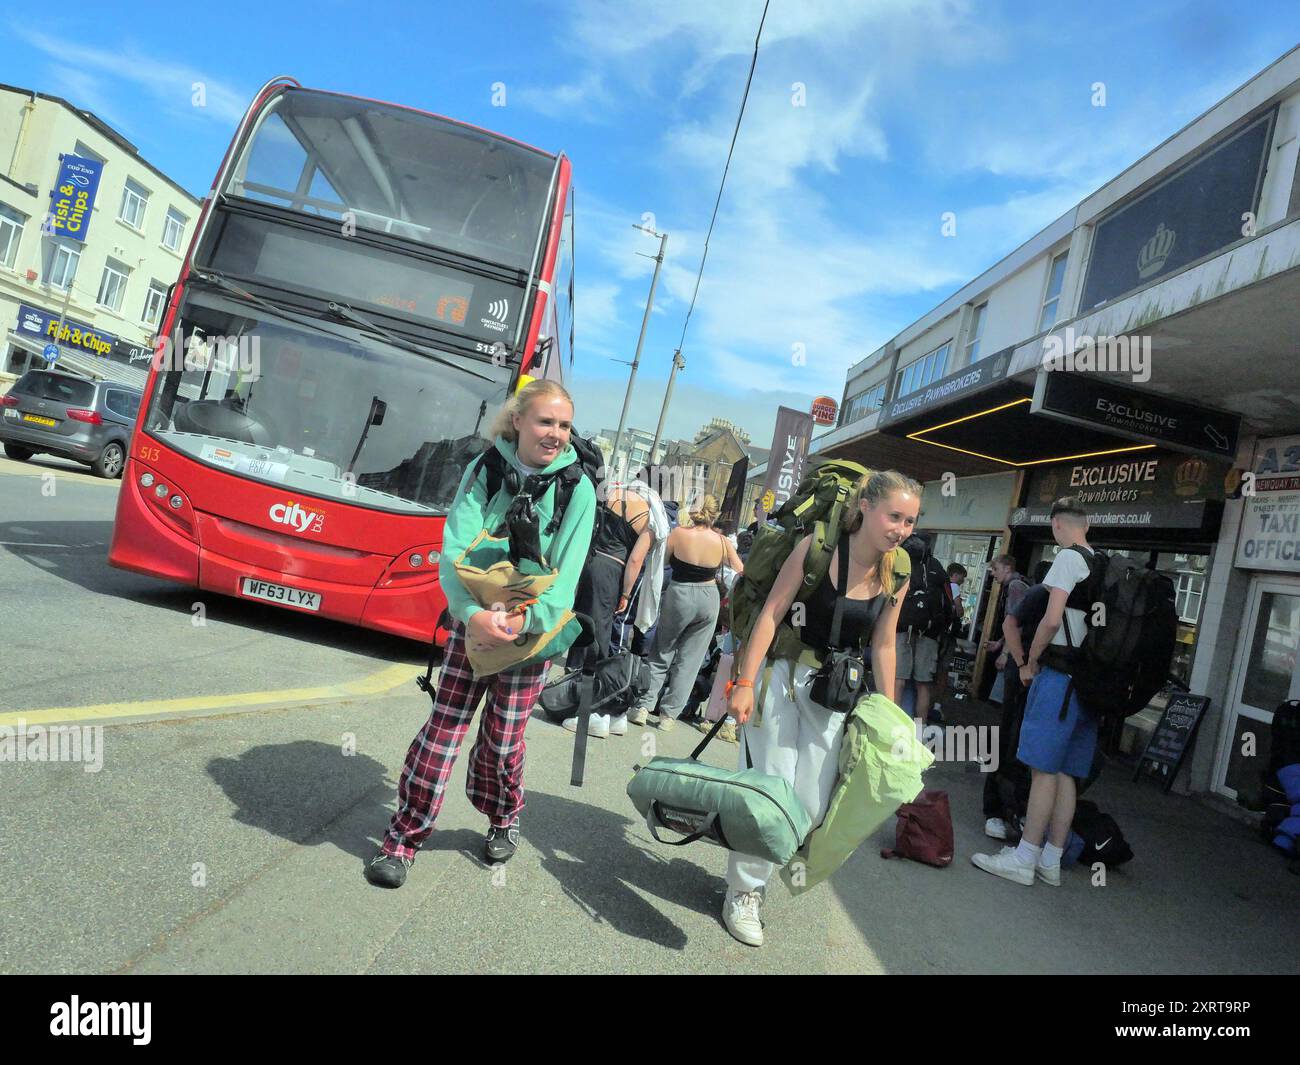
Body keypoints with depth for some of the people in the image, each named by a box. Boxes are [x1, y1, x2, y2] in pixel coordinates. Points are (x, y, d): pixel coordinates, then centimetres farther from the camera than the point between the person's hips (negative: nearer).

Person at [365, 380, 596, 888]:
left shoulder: (577, 489, -9)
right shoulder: (484, 470, -7)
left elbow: (565, 576, -14)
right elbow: (455, 551, -16)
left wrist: (525, 618, -31)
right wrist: (473, 613, -33)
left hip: (532, 629, -1)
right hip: (473, 620, 1)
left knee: (503, 738, 8)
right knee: (443, 728, 1)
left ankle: (504, 819, 37)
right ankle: (403, 837, 17)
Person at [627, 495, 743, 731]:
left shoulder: (678, 533, -10)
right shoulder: (722, 541, -6)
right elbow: (741, 570, 4)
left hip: (678, 595, -1)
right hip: (708, 599, 1)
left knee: (661, 653, 15)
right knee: (689, 660, 10)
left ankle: (643, 707, 11)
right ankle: (669, 714, 13)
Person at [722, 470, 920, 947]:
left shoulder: (896, 574, 0)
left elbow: (883, 646, 8)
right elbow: (771, 613, -13)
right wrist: (745, 683, -18)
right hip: (784, 676, -4)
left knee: (813, 808, 3)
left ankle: (753, 861, 32)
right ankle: (744, 892, 20)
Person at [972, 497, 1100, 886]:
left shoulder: (1069, 558, -8)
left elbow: (1051, 620, -17)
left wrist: (1030, 662, -5)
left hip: (1059, 676, -8)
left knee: (1044, 769, -5)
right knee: (1064, 773, 10)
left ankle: (1023, 860, -1)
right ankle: (1051, 860, 16)